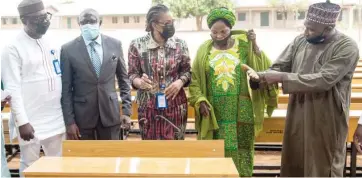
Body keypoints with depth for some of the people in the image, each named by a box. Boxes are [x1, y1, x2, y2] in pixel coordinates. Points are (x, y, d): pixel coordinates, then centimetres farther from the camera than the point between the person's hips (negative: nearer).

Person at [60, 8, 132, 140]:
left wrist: (126, 110, 2)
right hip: (82, 115, -1)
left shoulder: (115, 45, 1)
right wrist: (69, 121, -6)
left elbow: (123, 79, 7)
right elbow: (66, 89, -3)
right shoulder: (68, 49, -5)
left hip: (110, 113, 2)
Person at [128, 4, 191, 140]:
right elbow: (132, 74, 0)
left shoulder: (180, 44, -1)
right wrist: (140, 82, -23)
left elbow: (186, 70, 8)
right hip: (149, 106, -1)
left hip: (175, 105, 1)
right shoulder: (137, 45, -6)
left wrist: (180, 81, -13)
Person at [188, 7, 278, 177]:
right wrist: (200, 100, -9)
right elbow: (195, 79, 4)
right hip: (214, 111, 1)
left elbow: (264, 68, -5)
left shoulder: (244, 45, 0)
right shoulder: (204, 50, 3)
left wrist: (255, 45, -13)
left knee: (241, 148, 7)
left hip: (241, 110, 0)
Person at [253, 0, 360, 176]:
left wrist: (282, 77, -25)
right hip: (297, 117, 5)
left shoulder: (347, 47, -15)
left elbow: (324, 80, -25)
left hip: (327, 121, -5)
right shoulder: (300, 41, 1)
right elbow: (279, 67, 5)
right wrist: (260, 76, -17)